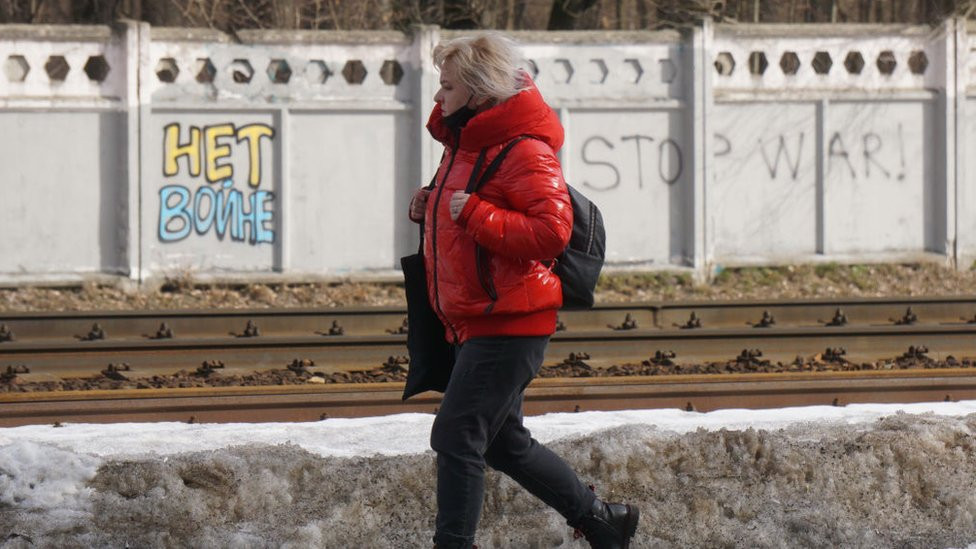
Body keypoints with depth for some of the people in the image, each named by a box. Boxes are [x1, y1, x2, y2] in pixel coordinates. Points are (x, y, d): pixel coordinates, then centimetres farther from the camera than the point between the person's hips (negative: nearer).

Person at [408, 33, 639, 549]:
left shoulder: (525, 152, -17)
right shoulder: (465, 142, 14)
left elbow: (550, 231, -27)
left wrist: (473, 212, -24)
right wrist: (432, 203, 8)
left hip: (507, 324, -10)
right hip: (475, 322, 10)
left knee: (456, 437, -12)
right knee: (502, 443, 17)